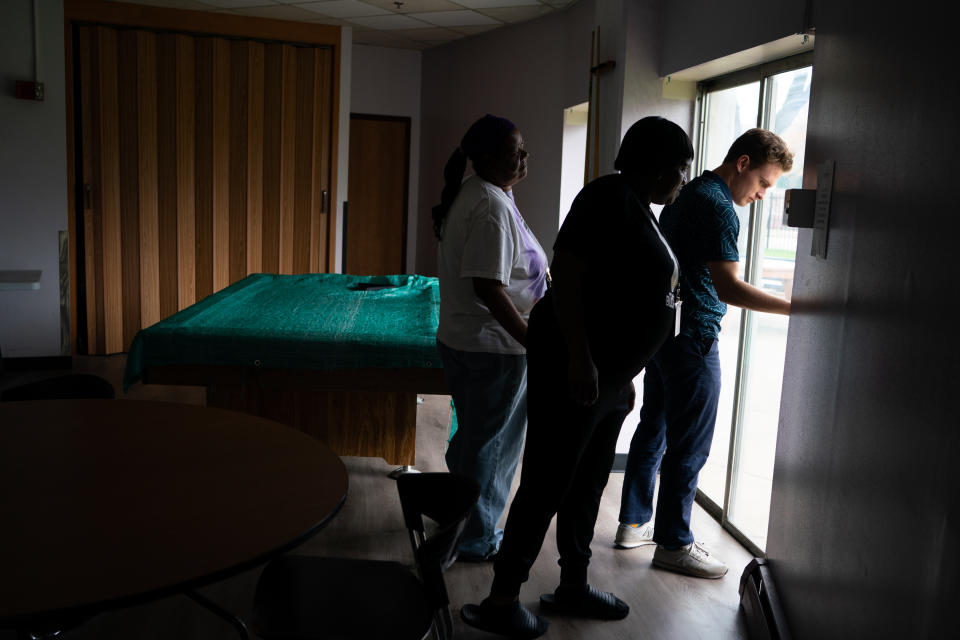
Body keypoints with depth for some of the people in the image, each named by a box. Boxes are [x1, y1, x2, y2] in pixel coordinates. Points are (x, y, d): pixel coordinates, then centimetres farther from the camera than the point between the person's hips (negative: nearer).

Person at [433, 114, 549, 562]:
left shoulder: (469, 194, 11)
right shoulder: (493, 207, -22)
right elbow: (488, 288, -28)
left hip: (460, 339, 10)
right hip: (493, 347, -10)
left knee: (474, 436, 22)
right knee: (488, 442, 5)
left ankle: (461, 519, 39)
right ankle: (476, 539, 22)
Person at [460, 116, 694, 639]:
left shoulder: (640, 210, 16)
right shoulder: (611, 197, -12)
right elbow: (566, 272, -22)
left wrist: (623, 374, 22)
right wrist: (579, 358, -26)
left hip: (610, 374, 10)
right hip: (574, 367, -10)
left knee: (587, 484, 17)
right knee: (546, 485, -2)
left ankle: (573, 587, 32)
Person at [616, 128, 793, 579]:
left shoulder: (688, 194, 15)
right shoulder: (718, 206, -17)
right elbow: (727, 287, -25)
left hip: (661, 330, 10)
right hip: (693, 338, -10)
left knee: (653, 429, 16)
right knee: (689, 445, 0)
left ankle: (634, 523, 28)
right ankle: (673, 543, 11)